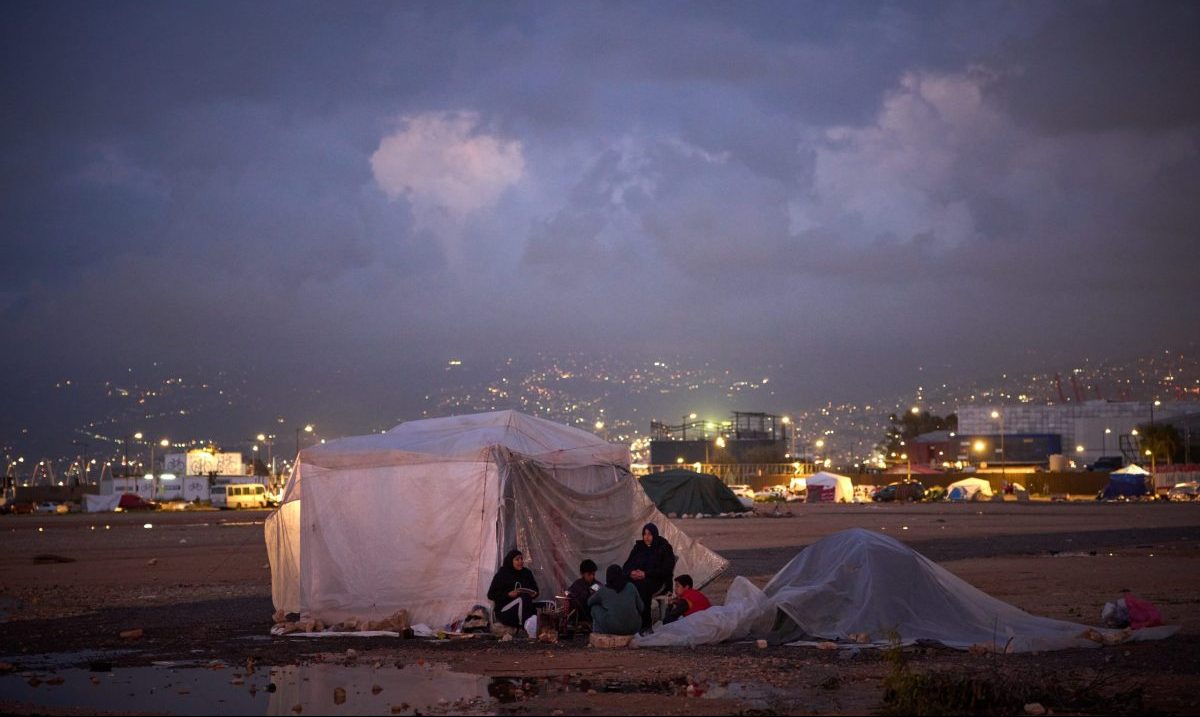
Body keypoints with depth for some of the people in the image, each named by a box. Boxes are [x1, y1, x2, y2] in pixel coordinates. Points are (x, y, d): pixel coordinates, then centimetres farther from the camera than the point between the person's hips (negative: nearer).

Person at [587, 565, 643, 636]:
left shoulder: (603, 591, -1)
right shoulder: (631, 587, 3)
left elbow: (589, 602, 17)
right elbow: (640, 608, 9)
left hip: (612, 629, -3)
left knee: (595, 607, 18)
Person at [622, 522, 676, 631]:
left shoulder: (664, 548, 3)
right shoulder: (638, 547, 18)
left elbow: (666, 570, -7)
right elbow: (627, 565, 17)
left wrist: (646, 574, -16)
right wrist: (631, 572, -9)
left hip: (658, 581, -5)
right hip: (636, 578, 5)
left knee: (642, 587, -37)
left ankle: (644, 624, -32)